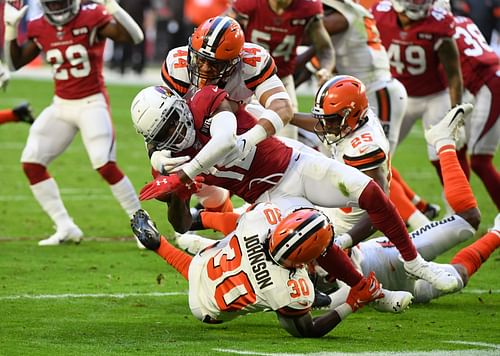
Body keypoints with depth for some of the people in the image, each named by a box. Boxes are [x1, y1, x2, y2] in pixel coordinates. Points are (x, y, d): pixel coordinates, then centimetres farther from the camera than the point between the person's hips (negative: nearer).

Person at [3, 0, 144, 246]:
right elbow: (15, 62, 10)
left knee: (105, 165, -19)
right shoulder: (40, 29, 3)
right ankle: (65, 228, 6)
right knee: (31, 163, -1)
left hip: (92, 104, -6)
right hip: (61, 106, 6)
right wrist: (11, 28, -4)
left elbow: (134, 37, -20)